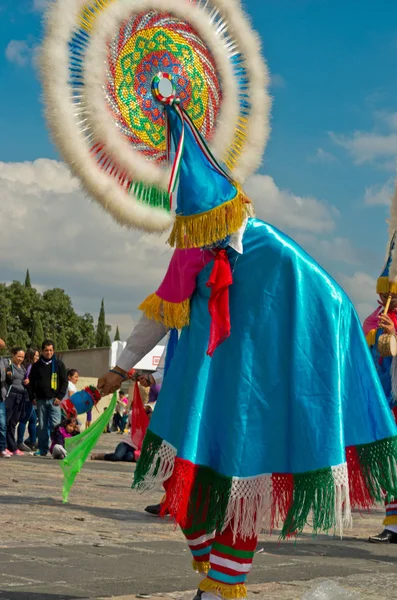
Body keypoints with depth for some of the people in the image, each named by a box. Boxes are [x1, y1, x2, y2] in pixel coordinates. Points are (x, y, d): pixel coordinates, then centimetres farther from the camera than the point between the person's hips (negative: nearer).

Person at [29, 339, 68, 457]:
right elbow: (32, 382, 15)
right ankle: (43, 450, 9)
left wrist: (60, 397, -6)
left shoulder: (59, 364, 4)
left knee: (55, 425, -9)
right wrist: (33, 396, 4)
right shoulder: (37, 365, 10)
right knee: (42, 426, 4)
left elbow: (64, 381, 3)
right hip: (41, 399, 3)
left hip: (54, 399, -2)